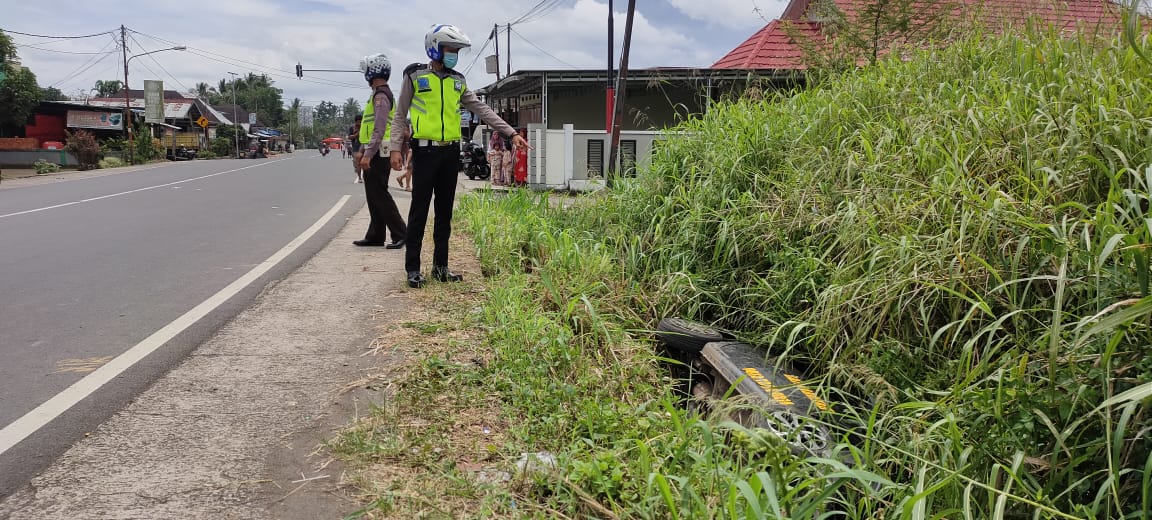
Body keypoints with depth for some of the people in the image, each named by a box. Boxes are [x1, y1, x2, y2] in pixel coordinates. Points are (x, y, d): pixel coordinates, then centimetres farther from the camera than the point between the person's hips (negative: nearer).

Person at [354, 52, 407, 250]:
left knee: (379, 195, -7)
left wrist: (368, 155, -27)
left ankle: (400, 233, -4)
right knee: (373, 195, 12)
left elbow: (379, 129, -24)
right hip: (374, 153, 10)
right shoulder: (379, 94, 19)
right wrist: (362, 150, 26)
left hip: (378, 153, -10)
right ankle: (375, 236, 18)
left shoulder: (381, 96, -14)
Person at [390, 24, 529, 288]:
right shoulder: (415, 76, -1)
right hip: (425, 151, -5)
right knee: (420, 210, -2)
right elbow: (400, 115, 2)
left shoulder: (457, 81, 12)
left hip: (450, 152, 5)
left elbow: (482, 110, 9)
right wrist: (396, 148, -8)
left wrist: (511, 133, 1)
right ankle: (413, 268, 5)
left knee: (445, 211, 9)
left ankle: (440, 266, 18)